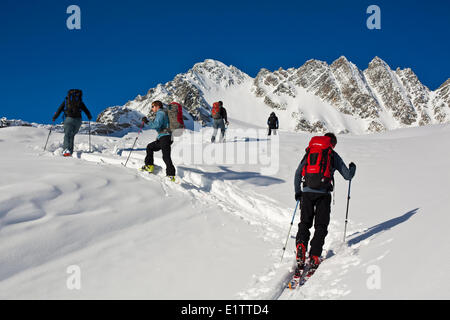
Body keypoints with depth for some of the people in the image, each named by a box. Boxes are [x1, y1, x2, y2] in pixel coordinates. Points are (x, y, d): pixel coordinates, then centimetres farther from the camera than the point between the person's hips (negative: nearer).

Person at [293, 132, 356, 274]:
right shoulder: (333, 156, 10)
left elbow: (298, 173, 12)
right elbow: (348, 176, 13)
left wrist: (297, 192, 19)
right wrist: (352, 167, 34)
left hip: (307, 192, 2)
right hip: (324, 194, -2)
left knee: (304, 223, 10)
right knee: (321, 227, 6)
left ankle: (301, 246, -16)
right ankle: (314, 258, -3)